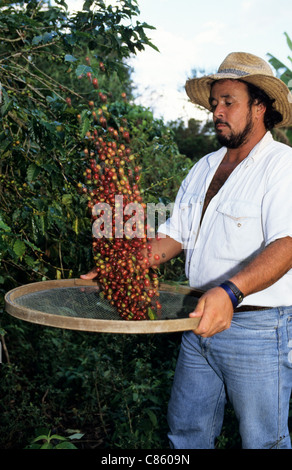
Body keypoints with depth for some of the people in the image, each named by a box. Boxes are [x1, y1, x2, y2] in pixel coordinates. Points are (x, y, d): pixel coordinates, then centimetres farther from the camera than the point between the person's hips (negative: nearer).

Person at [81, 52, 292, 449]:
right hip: (201, 323, 7)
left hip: (258, 329, -6)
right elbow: (174, 235, 15)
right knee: (186, 429, 17)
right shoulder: (204, 168, 13)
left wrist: (230, 292, -38)